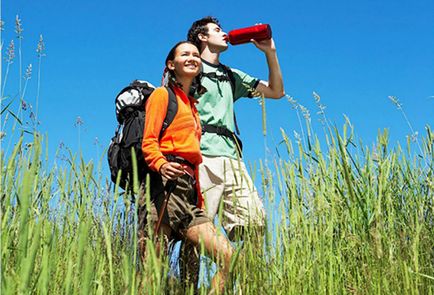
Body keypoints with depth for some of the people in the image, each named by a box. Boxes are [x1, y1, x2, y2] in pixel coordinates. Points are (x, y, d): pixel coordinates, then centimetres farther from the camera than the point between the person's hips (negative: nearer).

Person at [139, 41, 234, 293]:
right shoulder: (163, 94, 9)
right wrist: (160, 164, -26)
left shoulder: (193, 106, 31)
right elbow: (149, 142, -3)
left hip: (188, 194, 7)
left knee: (228, 256, -6)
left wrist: (200, 204, 19)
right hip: (165, 185, -7)